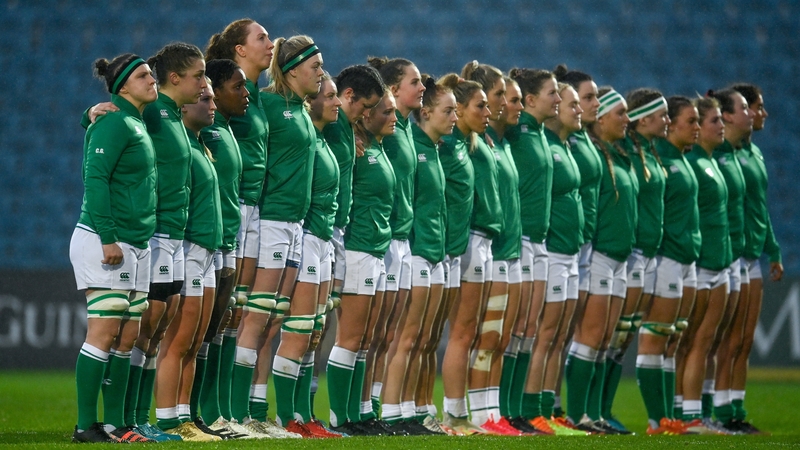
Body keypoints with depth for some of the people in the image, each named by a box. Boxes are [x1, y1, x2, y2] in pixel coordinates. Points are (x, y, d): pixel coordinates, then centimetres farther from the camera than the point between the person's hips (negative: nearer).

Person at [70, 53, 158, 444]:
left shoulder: (139, 125, 16)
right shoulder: (114, 123, -11)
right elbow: (95, 178, -18)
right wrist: (108, 238, -22)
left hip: (136, 246, 9)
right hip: (106, 244, -9)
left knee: (127, 338, 8)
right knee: (104, 334, -9)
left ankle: (116, 423, 11)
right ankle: (86, 426, -7)